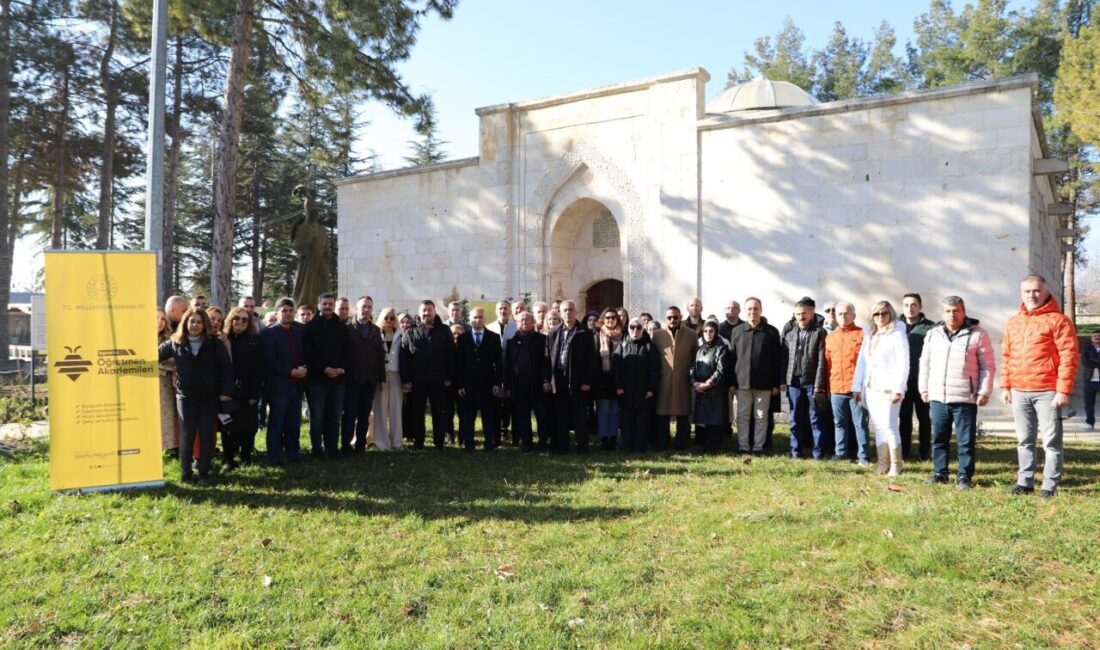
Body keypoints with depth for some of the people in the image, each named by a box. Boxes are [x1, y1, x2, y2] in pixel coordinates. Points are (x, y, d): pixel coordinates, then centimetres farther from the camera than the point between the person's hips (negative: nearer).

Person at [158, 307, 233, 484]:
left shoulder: (215, 344, -4)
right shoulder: (175, 343, 1)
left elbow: (226, 368, -5)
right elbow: (155, 355, 12)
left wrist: (226, 391, -10)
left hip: (209, 397, -1)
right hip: (185, 397, 1)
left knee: (206, 435, 5)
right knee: (187, 435, 6)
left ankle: (204, 473, 13)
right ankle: (186, 473, 15)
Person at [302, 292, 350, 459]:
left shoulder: (342, 327, 10)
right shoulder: (310, 327, 2)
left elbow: (348, 351, 8)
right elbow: (307, 352, -5)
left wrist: (342, 368, -9)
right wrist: (324, 369, -15)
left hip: (338, 378, 3)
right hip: (317, 378, -2)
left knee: (334, 417, 6)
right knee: (317, 417, 0)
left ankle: (332, 450, 13)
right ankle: (317, 451, 8)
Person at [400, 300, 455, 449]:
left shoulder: (444, 332, 5)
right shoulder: (409, 333, 6)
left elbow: (451, 356, 2)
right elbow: (403, 358, 1)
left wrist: (449, 377, -5)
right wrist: (405, 379, -7)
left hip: (439, 381, 0)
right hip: (417, 381, 0)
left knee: (439, 413, 5)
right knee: (417, 413, 6)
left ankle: (439, 443, 12)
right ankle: (418, 443, 15)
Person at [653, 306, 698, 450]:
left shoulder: (691, 335, 7)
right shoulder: (657, 335, 6)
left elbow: (696, 358, 9)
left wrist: (693, 377, 4)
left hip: (683, 381, 0)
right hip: (664, 381, 0)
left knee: (683, 414, 5)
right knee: (662, 414, 2)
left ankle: (681, 444, 13)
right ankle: (662, 444, 11)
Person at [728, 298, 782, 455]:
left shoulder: (772, 332, 2)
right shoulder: (736, 332, 7)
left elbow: (777, 359, 2)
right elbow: (731, 358, 8)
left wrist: (776, 383, -2)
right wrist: (731, 382, 3)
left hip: (764, 382, -1)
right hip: (742, 381, 1)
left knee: (761, 417, 5)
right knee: (743, 416, 5)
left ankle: (758, 447, 11)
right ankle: (743, 447, 12)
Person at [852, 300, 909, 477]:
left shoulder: (897, 335, -4)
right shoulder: (869, 335, 15)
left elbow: (903, 364, -10)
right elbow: (861, 362, 16)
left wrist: (898, 389, -16)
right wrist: (857, 386, 12)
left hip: (888, 388, -6)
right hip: (871, 388, 6)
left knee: (889, 425, -8)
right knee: (878, 426, 8)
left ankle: (895, 465, 2)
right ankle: (883, 463, 15)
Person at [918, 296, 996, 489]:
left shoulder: (977, 334, -2)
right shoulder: (932, 334, 11)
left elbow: (988, 366, -2)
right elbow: (925, 363, 17)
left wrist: (984, 391, -8)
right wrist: (923, 388, 12)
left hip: (965, 399, -4)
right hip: (937, 397, 4)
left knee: (966, 441, 2)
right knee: (939, 439, 11)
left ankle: (964, 477, 11)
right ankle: (939, 473, 22)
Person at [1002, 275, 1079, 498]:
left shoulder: (1058, 320, -4)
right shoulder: (1013, 322, 14)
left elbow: (1069, 357, -9)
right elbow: (1006, 356, 16)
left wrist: (1063, 390, -14)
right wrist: (1005, 386, 10)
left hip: (1047, 392, -5)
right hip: (1019, 392, 6)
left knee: (1051, 441, 0)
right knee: (1024, 441, 11)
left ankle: (1050, 486, 7)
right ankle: (1025, 482, 19)